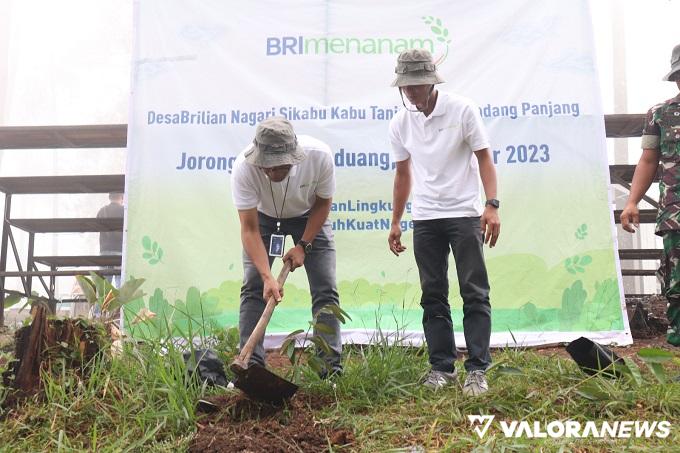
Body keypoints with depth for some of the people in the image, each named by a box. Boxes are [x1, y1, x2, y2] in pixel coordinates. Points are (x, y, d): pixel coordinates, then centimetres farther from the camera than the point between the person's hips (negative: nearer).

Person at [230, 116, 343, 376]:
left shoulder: (320, 155, -35)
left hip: (309, 216, 0)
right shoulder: (244, 167, -36)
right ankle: (251, 364, -1)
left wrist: (303, 245, -19)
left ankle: (333, 366, -1)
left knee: (325, 290, -7)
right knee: (253, 288, -9)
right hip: (264, 217, 0)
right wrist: (267, 276, -41)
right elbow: (249, 229, -31)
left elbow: (323, 203, -15)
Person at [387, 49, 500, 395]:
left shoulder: (462, 110, -7)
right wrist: (395, 222, 13)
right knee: (433, 296, 7)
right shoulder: (399, 123, 4)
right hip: (425, 219, 4)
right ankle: (442, 367, 16)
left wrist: (492, 205, -16)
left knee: (474, 294, -3)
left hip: (464, 214, -4)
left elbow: (484, 158, -5)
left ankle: (477, 370, 3)